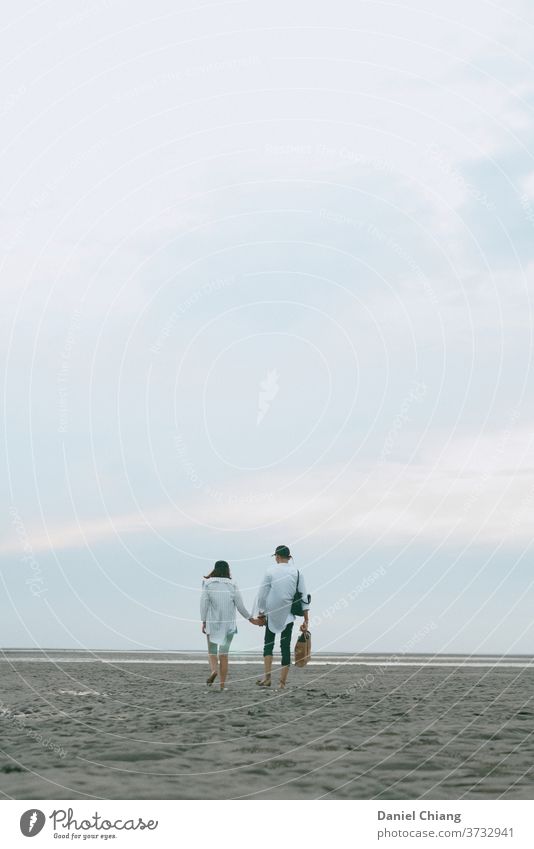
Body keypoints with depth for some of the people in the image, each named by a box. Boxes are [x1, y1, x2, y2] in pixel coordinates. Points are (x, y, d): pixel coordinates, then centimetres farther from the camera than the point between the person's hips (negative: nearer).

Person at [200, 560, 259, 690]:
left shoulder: (208, 584, -2)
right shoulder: (232, 585, 0)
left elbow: (204, 604, -6)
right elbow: (240, 605, 0)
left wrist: (203, 622, 0)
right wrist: (251, 619, 12)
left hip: (212, 623, -1)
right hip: (229, 623, 1)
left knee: (212, 651, 13)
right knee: (224, 653, 7)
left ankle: (214, 670, -17)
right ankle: (222, 684, 5)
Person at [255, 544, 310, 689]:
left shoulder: (270, 572, -3)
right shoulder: (297, 572, 2)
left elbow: (262, 595, -2)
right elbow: (304, 596, 0)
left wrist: (261, 613, 10)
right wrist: (306, 620, 3)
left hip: (272, 614, -1)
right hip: (289, 615, 1)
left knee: (268, 643, 10)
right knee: (286, 646, 4)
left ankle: (267, 677, -5)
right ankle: (282, 682, 3)